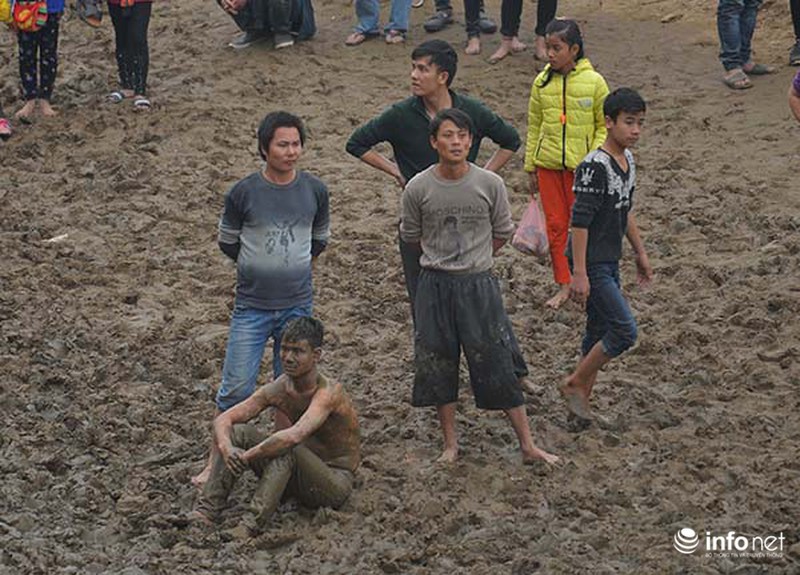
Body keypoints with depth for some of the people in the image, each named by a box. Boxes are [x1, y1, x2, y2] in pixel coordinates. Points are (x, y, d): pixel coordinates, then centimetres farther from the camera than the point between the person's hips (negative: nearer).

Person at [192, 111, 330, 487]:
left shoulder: (315, 191, -2)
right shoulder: (244, 193, -10)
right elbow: (227, 243, 4)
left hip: (297, 305, 3)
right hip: (252, 307, -3)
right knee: (236, 388, -4)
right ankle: (216, 462, 8)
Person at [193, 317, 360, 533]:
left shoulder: (329, 392, -26)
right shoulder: (278, 389, -6)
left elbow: (294, 436, -43)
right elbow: (223, 420, -8)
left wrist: (246, 457, -35)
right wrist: (227, 448, -30)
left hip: (335, 482, -7)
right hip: (298, 476, 7)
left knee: (287, 448, -35)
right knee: (239, 431, -11)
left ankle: (251, 526, -37)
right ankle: (205, 512, -17)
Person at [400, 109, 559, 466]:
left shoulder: (490, 184, -7)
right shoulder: (418, 189, -6)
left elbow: (502, 232, 8)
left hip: (479, 285, -1)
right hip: (435, 286, 1)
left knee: (498, 365, 1)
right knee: (438, 368, 8)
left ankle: (527, 446, 8)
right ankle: (450, 445, 23)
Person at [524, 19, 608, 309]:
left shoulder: (594, 82, -8)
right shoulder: (542, 82, 1)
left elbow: (604, 126, -2)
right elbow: (534, 127, 9)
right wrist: (531, 168, 9)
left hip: (581, 166, -3)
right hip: (548, 165, 3)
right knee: (555, 224, 7)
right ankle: (563, 285, 17)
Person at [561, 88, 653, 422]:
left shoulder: (628, 160, 8)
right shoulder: (594, 166, -21)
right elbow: (580, 222, -22)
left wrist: (640, 253, 24)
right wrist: (579, 274, -24)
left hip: (610, 262, 9)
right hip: (592, 265, -9)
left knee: (600, 331, 13)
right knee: (625, 330, -10)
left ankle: (582, 398, 23)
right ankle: (575, 384, 5)